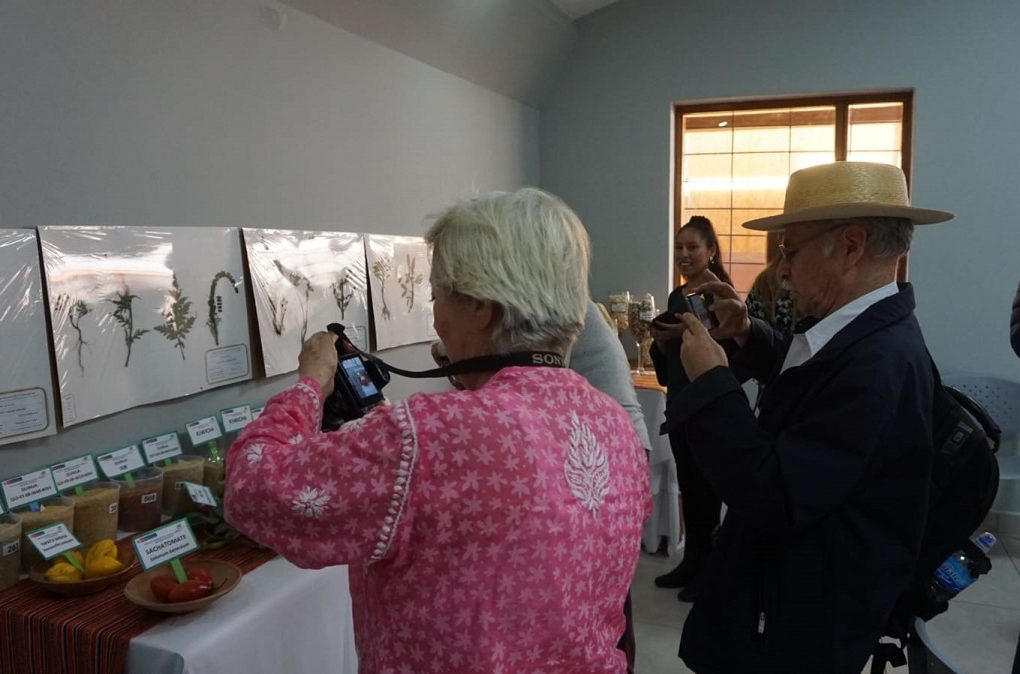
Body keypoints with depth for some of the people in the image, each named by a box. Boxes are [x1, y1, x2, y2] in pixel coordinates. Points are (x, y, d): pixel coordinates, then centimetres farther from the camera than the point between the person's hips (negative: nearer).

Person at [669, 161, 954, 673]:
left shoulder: (878, 363, -32)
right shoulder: (867, 332, -2)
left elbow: (772, 501, -33)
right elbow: (810, 375, 18)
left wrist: (710, 380, -26)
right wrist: (748, 334, 2)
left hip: (799, 621, -8)